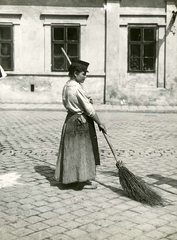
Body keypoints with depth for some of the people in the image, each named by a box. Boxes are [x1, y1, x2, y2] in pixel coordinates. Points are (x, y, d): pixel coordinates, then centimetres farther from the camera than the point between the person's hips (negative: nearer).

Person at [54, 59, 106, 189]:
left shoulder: (66, 87, 7)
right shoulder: (78, 88, -20)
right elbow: (90, 110, -19)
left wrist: (86, 100, 9)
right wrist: (100, 123, -9)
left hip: (70, 119, 9)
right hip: (82, 122, -9)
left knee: (71, 150, 14)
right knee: (82, 150, 0)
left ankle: (69, 178, 23)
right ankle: (82, 181, 7)